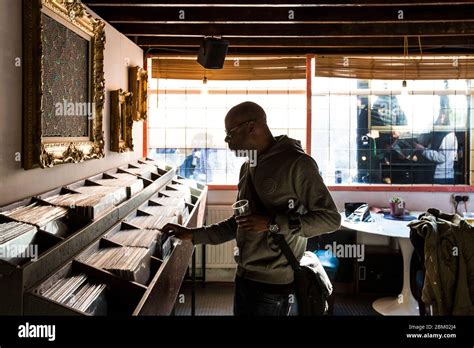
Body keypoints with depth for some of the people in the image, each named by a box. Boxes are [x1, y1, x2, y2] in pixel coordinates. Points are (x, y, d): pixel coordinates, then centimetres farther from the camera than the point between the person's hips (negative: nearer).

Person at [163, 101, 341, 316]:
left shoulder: (297, 163, -14)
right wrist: (194, 235, 11)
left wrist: (271, 223, -21)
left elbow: (330, 218, -16)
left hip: (275, 286, -7)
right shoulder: (247, 167, 11)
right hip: (244, 278, 7)